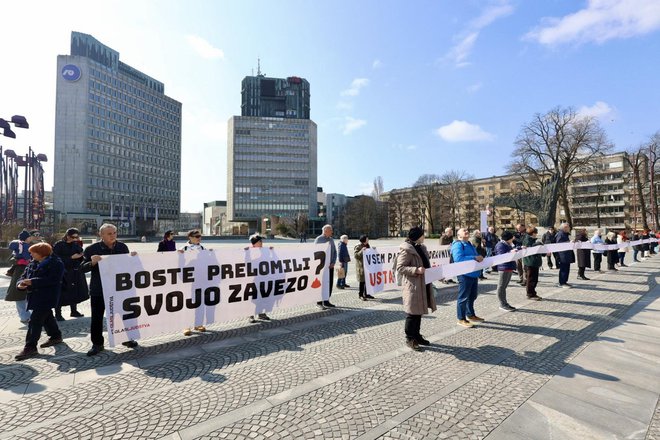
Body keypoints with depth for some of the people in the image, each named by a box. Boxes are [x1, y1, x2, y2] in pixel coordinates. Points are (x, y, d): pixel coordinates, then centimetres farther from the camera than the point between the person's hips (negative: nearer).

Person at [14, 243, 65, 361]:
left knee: (35, 321, -10)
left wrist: (32, 282, -28)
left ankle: (30, 347, -4)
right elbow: (24, 275, 11)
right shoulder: (32, 264, 12)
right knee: (47, 318, 20)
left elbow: (52, 280, -25)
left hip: (46, 297, -9)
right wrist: (21, 283, -11)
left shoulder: (55, 264, -16)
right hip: (35, 297, 9)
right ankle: (55, 336, 35)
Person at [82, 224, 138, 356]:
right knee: (97, 318, 7)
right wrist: (92, 263, -27)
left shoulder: (122, 247, 0)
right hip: (98, 290, -2)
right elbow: (82, 268, -7)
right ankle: (97, 344, 23)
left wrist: (132, 257, -11)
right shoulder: (92, 249, -9)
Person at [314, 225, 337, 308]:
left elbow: (335, 252, 14)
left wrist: (333, 263, 0)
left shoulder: (331, 240, 12)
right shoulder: (318, 240, -8)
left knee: (330, 283, 9)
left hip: (330, 266, 6)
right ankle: (319, 302, 5)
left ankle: (326, 301, 19)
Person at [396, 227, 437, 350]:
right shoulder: (406, 250, -16)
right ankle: (409, 338, 12)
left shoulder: (421, 247, 12)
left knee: (419, 312, 16)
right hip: (412, 286, -9)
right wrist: (416, 270, -27)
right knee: (412, 313, -1)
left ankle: (417, 335, 29)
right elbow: (400, 268, -19)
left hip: (422, 285, 9)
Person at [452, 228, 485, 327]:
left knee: (472, 297, 19)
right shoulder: (457, 245, -12)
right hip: (465, 275, -9)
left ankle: (470, 315, 34)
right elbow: (458, 258, -27)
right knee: (463, 298, -1)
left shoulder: (469, 244, 18)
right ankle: (461, 319, 8)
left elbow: (475, 256, 24)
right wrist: (474, 258, -27)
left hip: (474, 274, 9)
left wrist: (479, 258, 0)